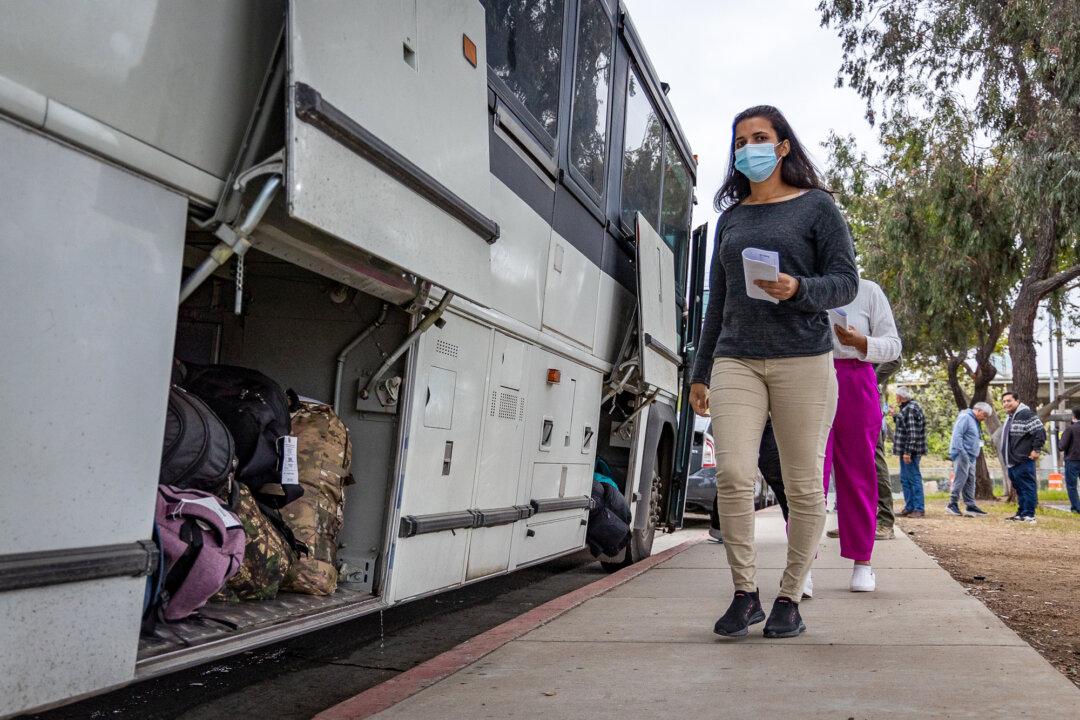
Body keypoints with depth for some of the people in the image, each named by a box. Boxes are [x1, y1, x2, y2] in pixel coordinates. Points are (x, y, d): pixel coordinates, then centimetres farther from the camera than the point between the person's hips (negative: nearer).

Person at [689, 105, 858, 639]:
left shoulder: (816, 206, 8)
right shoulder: (730, 218, 20)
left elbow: (846, 282, 1)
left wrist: (798, 289, -19)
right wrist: (700, 371, 18)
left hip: (802, 359, -3)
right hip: (736, 360, 3)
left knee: (803, 485, -1)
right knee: (732, 475, -12)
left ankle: (790, 598, 12)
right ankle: (745, 593, 1)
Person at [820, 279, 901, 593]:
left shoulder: (868, 291, 7)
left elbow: (893, 344, 4)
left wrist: (860, 342, -15)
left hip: (855, 384, 0)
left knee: (857, 473, 4)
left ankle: (862, 562, 14)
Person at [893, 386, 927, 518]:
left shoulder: (911, 409, -16)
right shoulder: (905, 408, 15)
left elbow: (912, 432, -21)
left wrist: (908, 451, -23)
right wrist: (895, 416, 21)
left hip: (910, 451, -10)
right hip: (905, 450, 10)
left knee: (914, 478, -5)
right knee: (905, 479, 14)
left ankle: (919, 508, 0)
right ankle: (909, 507, 20)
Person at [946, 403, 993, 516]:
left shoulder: (975, 422, 21)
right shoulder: (965, 417, -10)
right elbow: (957, 435, -19)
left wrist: (976, 455, 17)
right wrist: (961, 452, -24)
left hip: (971, 457, 10)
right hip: (962, 455, -10)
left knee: (970, 481, 10)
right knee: (960, 479, -10)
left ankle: (970, 505, 13)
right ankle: (952, 504, -6)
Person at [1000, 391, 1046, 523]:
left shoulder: (1026, 415, -12)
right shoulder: (1010, 418, 20)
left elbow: (1040, 432, -17)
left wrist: (1036, 450, -17)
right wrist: (1007, 456, 24)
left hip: (1024, 461, -10)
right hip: (1012, 462, 10)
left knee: (1027, 487, -7)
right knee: (1019, 488, 14)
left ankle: (1029, 514, -6)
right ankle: (1021, 513, 20)